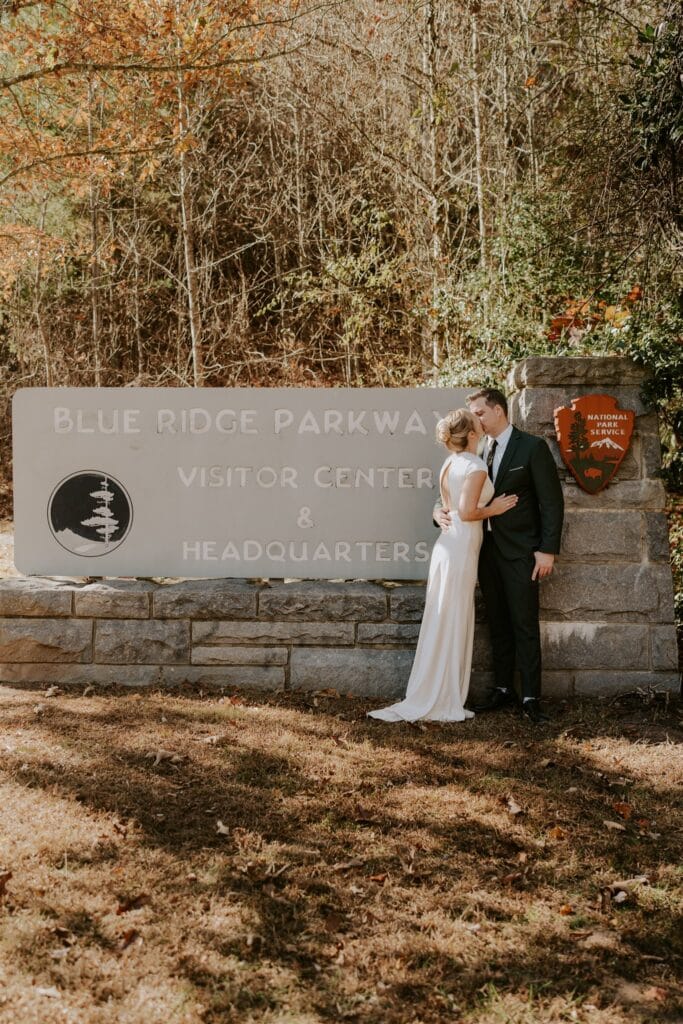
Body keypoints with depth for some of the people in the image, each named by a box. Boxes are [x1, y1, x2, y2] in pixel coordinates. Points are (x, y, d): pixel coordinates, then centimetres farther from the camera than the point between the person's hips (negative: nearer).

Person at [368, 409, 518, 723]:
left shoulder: (450, 464, 13)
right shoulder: (475, 466, -12)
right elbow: (467, 511, -19)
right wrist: (492, 509, -5)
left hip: (448, 545, 8)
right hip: (461, 548, -8)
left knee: (443, 624, 12)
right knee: (453, 624, -2)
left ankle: (432, 698, 17)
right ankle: (443, 703, 3)